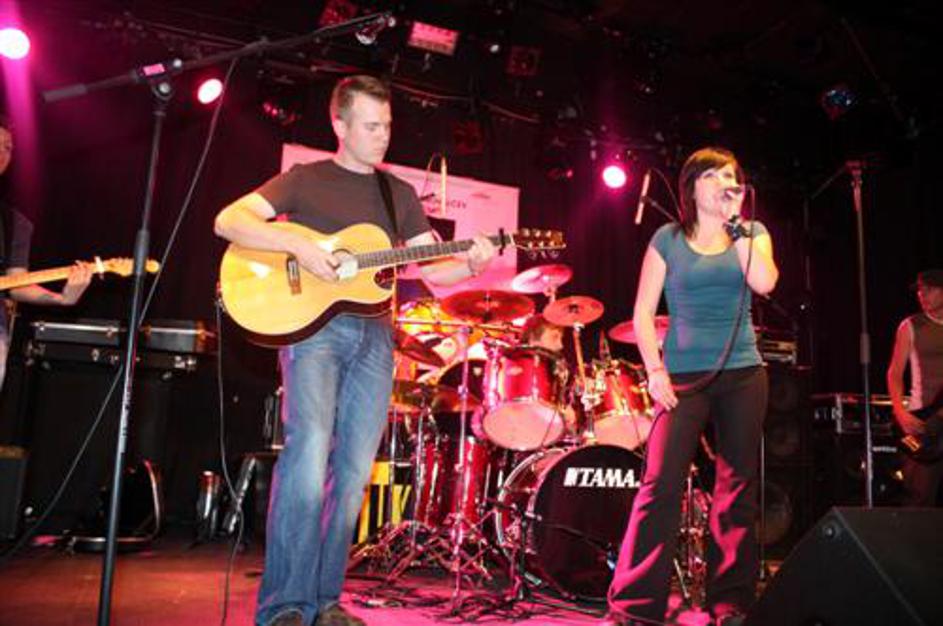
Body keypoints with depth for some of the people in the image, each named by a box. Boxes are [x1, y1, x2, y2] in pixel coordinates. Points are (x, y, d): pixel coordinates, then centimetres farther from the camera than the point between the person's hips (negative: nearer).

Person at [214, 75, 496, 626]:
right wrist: (299, 245, -17)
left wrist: (472, 264, -9)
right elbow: (228, 221, -3)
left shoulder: (400, 194, 18)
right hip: (313, 328, -4)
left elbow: (433, 268, 13)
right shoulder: (306, 179, 7)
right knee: (309, 454, -20)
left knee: (354, 472, 2)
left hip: (374, 337, 4)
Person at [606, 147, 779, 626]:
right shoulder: (668, 239, 5)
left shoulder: (753, 233, 11)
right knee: (660, 484, -10)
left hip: (743, 374, 3)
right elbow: (643, 311, 2)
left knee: (737, 488, 6)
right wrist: (655, 370, -9)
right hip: (684, 375, -2)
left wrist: (735, 223, -6)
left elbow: (764, 282, -11)